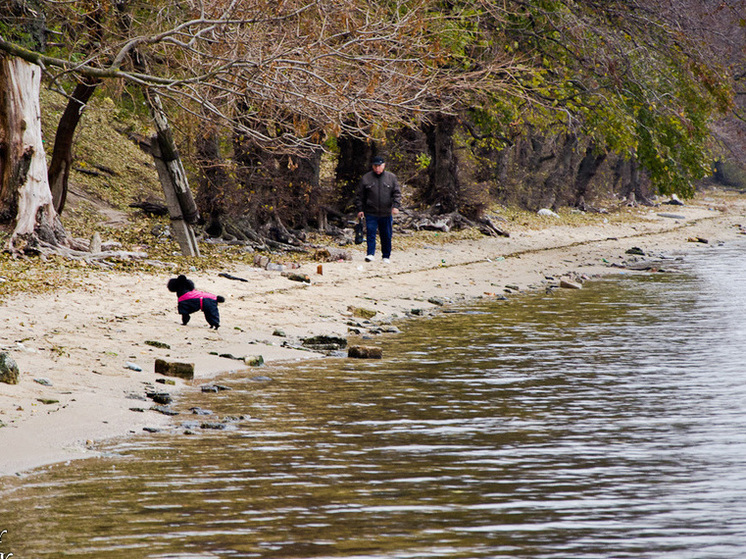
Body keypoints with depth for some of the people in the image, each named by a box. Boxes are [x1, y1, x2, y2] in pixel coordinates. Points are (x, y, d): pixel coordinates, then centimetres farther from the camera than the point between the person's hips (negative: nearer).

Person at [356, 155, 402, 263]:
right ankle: (370, 254, -5)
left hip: (386, 213, 1)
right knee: (370, 234, -9)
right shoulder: (366, 178, 4)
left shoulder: (391, 177, 6)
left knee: (386, 236, 6)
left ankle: (386, 256, 17)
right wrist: (360, 209, 2)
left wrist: (396, 206, -10)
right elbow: (360, 196, 8)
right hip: (371, 213, -1)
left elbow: (397, 193, 5)